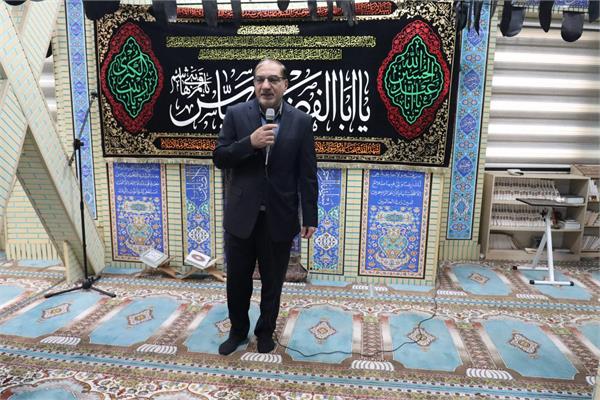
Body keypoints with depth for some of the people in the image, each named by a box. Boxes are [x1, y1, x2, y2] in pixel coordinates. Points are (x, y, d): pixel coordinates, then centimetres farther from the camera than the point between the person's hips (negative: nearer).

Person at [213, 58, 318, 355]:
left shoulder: (301, 121, -3)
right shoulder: (236, 114, -2)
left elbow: (307, 174, -1)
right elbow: (219, 158, -4)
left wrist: (310, 218, -2)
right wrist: (250, 142, -20)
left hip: (279, 217, 0)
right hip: (241, 215, 1)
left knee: (272, 281, 15)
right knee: (237, 279, 15)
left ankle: (265, 331, 39)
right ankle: (238, 330, 39)